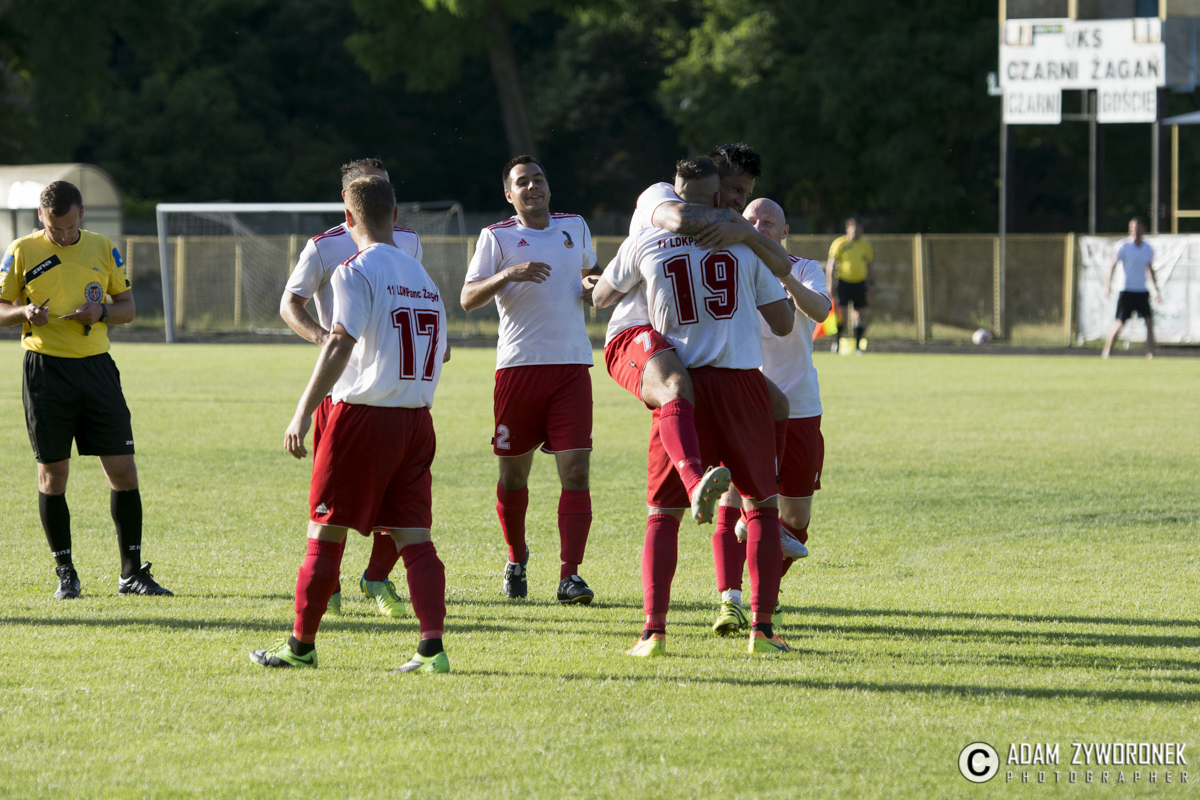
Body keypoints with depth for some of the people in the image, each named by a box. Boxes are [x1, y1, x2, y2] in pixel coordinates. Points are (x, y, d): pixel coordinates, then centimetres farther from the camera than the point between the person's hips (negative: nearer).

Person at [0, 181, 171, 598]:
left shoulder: (103, 248, 8)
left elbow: (127, 307, 13)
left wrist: (101, 312, -9)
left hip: (96, 365, 2)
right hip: (46, 370, -2)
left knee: (123, 469, -3)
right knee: (52, 473, 1)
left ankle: (132, 572, 5)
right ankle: (65, 573, 12)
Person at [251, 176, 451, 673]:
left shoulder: (356, 272, -8)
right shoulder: (422, 276, 13)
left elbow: (340, 343, -20)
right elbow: (440, 353, 20)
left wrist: (303, 412, -22)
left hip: (362, 414, -6)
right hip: (416, 418, 6)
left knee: (325, 534, 5)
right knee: (414, 537, 2)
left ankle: (301, 644, 12)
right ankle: (432, 647, -11)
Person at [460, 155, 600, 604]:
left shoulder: (575, 227, 14)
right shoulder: (497, 237, 2)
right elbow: (468, 298, -7)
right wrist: (508, 274, -23)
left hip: (572, 365, 2)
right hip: (519, 365, -2)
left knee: (575, 468, -10)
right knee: (513, 473, 3)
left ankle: (569, 575, -11)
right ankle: (516, 560, 27)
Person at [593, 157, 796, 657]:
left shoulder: (644, 245, 4)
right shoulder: (746, 244, 3)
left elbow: (601, 298, 22)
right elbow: (782, 324, 9)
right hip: (740, 382, 0)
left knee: (663, 512, 9)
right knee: (762, 506, 11)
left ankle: (654, 630, -3)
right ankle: (762, 628, 2)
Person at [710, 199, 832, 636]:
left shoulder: (806, 270, 1)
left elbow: (819, 309, -20)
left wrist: (783, 273, -37)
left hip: (798, 407, 1)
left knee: (796, 518, 6)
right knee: (733, 502, -18)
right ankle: (729, 600, -26)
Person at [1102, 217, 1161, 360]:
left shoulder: (1148, 249, 8)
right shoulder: (1124, 246, -5)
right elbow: (1114, 265, -5)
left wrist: (1156, 290, 19)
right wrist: (1108, 285, -14)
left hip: (1142, 292, 4)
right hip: (1127, 291, -4)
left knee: (1149, 321, -7)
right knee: (1120, 323, -5)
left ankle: (1150, 353, -6)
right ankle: (1106, 352, 7)